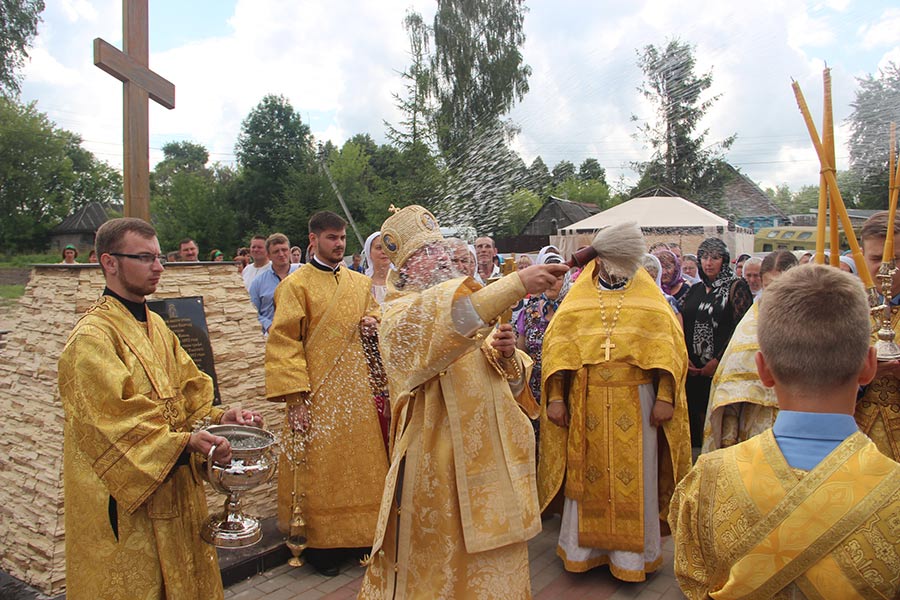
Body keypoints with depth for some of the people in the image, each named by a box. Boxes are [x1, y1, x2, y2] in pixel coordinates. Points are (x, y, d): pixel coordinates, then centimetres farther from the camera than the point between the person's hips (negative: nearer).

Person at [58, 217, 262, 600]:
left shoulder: (157, 327, 11)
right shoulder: (91, 338, -16)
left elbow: (186, 398, 11)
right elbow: (115, 423, -23)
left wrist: (219, 417, -7)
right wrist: (186, 443, -31)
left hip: (174, 493, 8)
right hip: (123, 505, -8)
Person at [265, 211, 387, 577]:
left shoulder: (360, 283, 11)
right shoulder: (296, 285, -6)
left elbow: (375, 317, 23)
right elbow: (284, 343, -11)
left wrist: (373, 323, -3)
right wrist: (294, 397, -19)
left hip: (356, 392, 5)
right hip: (317, 395, -5)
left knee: (358, 461, 11)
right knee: (318, 469, 2)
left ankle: (355, 535, 26)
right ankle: (319, 543, 17)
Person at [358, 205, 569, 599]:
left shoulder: (463, 300, 13)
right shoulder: (402, 315, -8)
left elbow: (511, 382, 12)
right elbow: (451, 319, -33)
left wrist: (507, 355, -10)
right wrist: (517, 283, -40)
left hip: (487, 457, 6)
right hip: (438, 465, -6)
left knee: (490, 556, 15)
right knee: (438, 560, 8)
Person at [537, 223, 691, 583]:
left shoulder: (649, 299, 4)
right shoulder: (578, 298, 6)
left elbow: (668, 348, -1)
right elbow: (558, 347, 2)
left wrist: (665, 397, -11)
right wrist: (555, 398, -5)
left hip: (635, 400, -1)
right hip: (586, 401, 1)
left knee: (634, 476, 5)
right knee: (586, 473, 9)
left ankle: (632, 553, 20)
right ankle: (584, 547, 23)